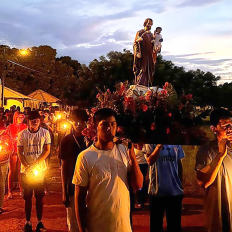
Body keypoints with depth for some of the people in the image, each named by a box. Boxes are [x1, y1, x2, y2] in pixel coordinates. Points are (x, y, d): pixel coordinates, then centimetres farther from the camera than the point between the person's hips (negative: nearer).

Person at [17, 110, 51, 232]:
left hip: (40, 170, 0)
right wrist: (27, 167, -14)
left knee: (39, 197, 6)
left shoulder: (45, 132, -1)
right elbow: (19, 152, -1)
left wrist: (35, 164, -14)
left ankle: (40, 222, 15)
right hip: (26, 170, 0)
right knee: (27, 197, 7)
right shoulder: (22, 134, -1)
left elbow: (47, 150, -3)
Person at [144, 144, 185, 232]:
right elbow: (150, 161, -19)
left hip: (175, 191, 3)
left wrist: (180, 184, 11)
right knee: (156, 224, 13)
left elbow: (179, 164, 10)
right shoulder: (151, 144, -5)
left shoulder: (177, 145, 3)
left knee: (175, 225, 16)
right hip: (157, 191, -3)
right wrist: (159, 146, -26)